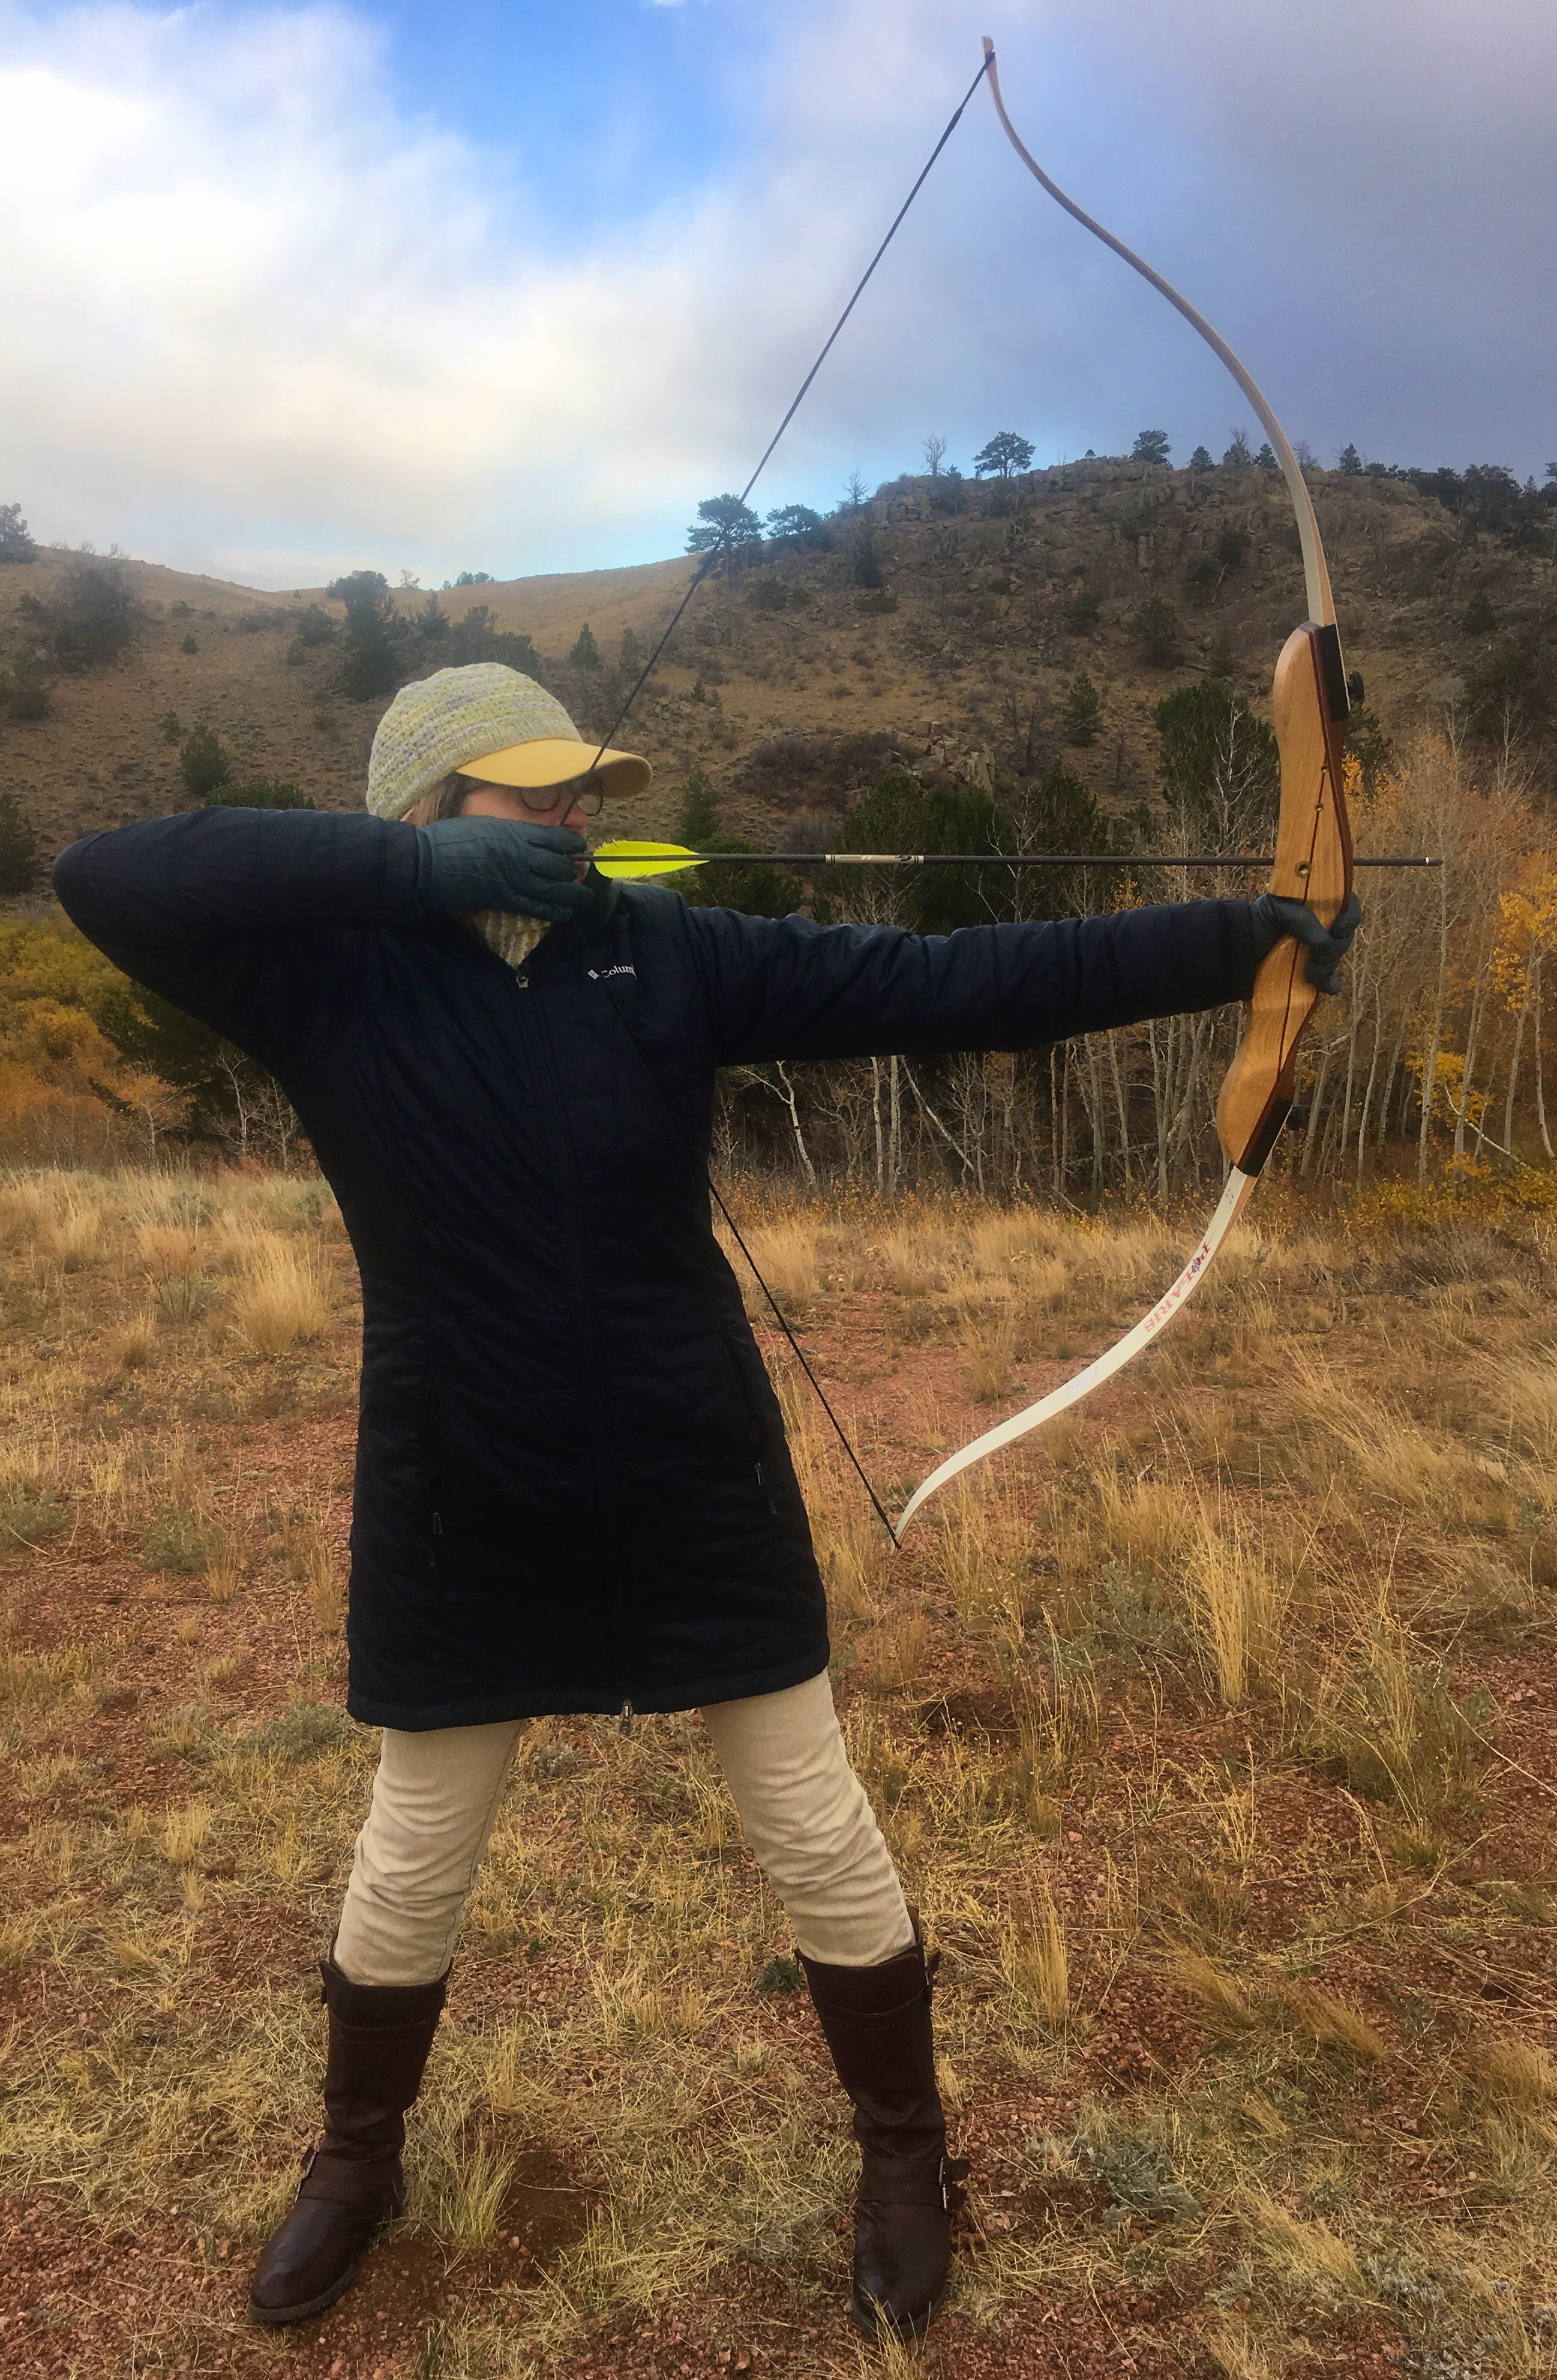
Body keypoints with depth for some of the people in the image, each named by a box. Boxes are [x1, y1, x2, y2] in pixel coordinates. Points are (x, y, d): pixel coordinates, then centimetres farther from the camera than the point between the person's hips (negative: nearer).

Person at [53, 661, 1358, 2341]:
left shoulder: (663, 951, -7)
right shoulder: (335, 977, -9)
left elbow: (942, 984, -11)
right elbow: (103, 877, -23)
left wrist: (1234, 942, -16)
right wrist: (410, 867, -28)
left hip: (700, 1494, 1)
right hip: (462, 1514, 0)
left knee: (821, 1841, 13)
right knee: (410, 1865, 20)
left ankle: (906, 2152, 39)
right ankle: (358, 2153, 49)